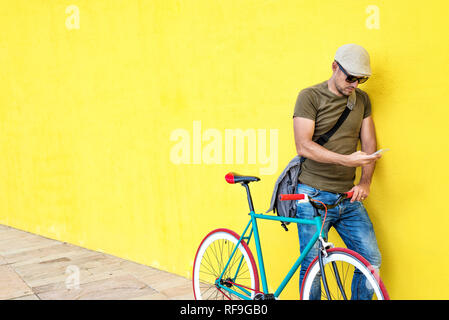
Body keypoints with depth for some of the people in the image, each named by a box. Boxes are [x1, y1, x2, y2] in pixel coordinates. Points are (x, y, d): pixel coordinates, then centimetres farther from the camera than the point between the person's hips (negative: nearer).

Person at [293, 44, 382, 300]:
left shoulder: (362, 99, 12)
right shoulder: (310, 96, -5)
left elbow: (369, 144, 13)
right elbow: (304, 146, -15)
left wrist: (365, 182, -2)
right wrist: (346, 159, -25)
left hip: (348, 196, 5)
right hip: (314, 196, -5)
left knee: (371, 260, 0)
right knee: (312, 266, -2)